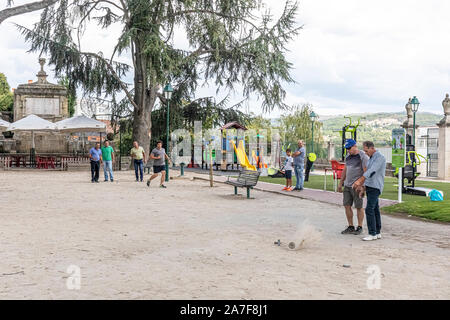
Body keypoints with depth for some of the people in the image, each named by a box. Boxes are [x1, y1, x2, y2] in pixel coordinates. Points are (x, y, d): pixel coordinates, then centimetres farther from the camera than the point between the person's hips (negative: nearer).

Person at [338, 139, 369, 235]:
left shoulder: (363, 156, -10)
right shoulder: (348, 156, 13)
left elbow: (366, 172, -14)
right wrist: (341, 183, 21)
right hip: (347, 185, 7)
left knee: (359, 207, 1)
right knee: (347, 205, 5)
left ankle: (360, 227, 12)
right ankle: (351, 227, 14)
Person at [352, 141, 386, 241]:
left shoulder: (380, 158, -12)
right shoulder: (371, 158, 17)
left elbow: (371, 171, -23)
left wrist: (359, 180, -28)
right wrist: (361, 184, 17)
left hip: (375, 187, -9)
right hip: (369, 186, 9)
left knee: (369, 209, -12)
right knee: (375, 209, 10)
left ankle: (372, 234, -9)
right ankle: (377, 233, 14)